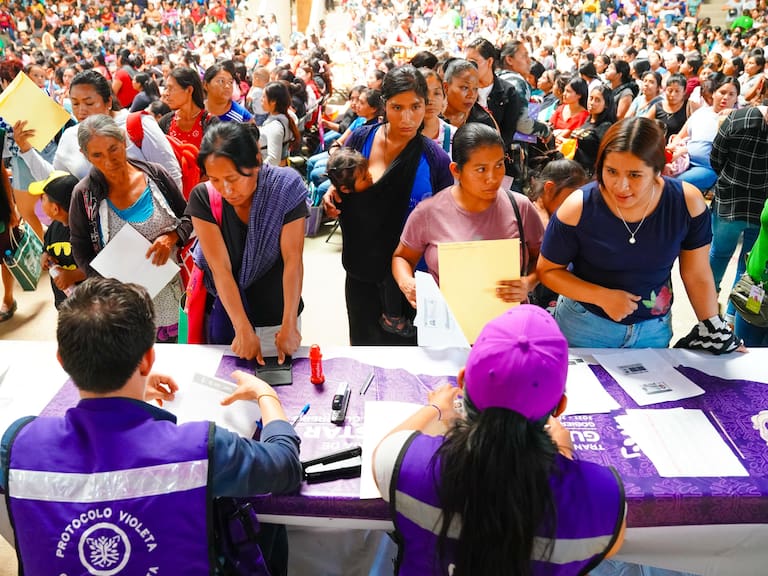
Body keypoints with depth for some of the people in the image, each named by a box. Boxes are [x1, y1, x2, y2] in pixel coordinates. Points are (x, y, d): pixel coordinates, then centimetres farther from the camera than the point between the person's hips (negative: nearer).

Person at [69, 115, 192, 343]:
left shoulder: (155, 175, -5)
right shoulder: (84, 195, -8)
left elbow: (188, 218, 5)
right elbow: (82, 254, -1)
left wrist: (171, 237, -16)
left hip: (172, 297, 1)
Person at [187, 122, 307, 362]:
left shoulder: (285, 188, -19)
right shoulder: (203, 198, -17)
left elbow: (293, 259, -21)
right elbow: (220, 269, -20)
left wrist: (289, 325, -26)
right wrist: (243, 330, -26)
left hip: (277, 313, 0)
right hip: (227, 313, 1)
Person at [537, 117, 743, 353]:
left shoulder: (687, 202, -15)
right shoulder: (578, 208, -20)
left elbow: (697, 276, -2)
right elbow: (548, 271, -8)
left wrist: (713, 331, 4)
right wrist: (602, 296, -20)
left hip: (655, 329, 2)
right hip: (585, 325, -2)